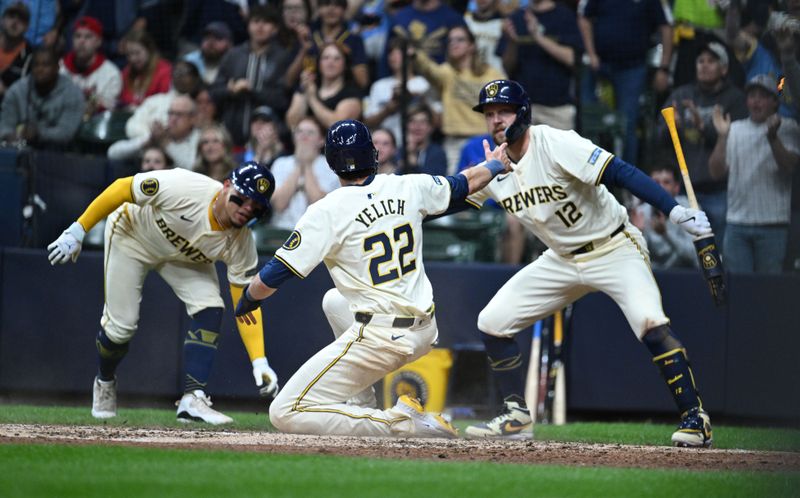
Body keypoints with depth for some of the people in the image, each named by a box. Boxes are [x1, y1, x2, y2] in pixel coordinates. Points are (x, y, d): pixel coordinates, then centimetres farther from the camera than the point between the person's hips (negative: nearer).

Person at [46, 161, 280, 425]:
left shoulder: (240, 242, -27)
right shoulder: (184, 188, -41)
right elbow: (121, 189, -30)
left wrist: (260, 362, -32)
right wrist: (77, 231, -27)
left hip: (183, 256, 3)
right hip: (131, 235, -3)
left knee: (210, 310, -20)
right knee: (122, 324, -5)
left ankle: (192, 398, -19)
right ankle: (105, 383, 29)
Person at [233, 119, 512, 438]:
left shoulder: (327, 212, -13)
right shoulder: (409, 188, 2)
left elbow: (269, 279, -11)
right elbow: (466, 183, 22)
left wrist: (247, 301, 11)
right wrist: (495, 165, 45)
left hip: (379, 340, -7)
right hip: (425, 332, 7)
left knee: (284, 414, -6)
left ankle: (397, 422, -17)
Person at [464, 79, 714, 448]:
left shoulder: (555, 144, -22)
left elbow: (620, 172, -30)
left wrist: (674, 210, -40)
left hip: (615, 249, -7)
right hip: (561, 261, 7)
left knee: (651, 326, -28)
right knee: (492, 322, 1)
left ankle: (694, 418, -19)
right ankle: (517, 417, 14)